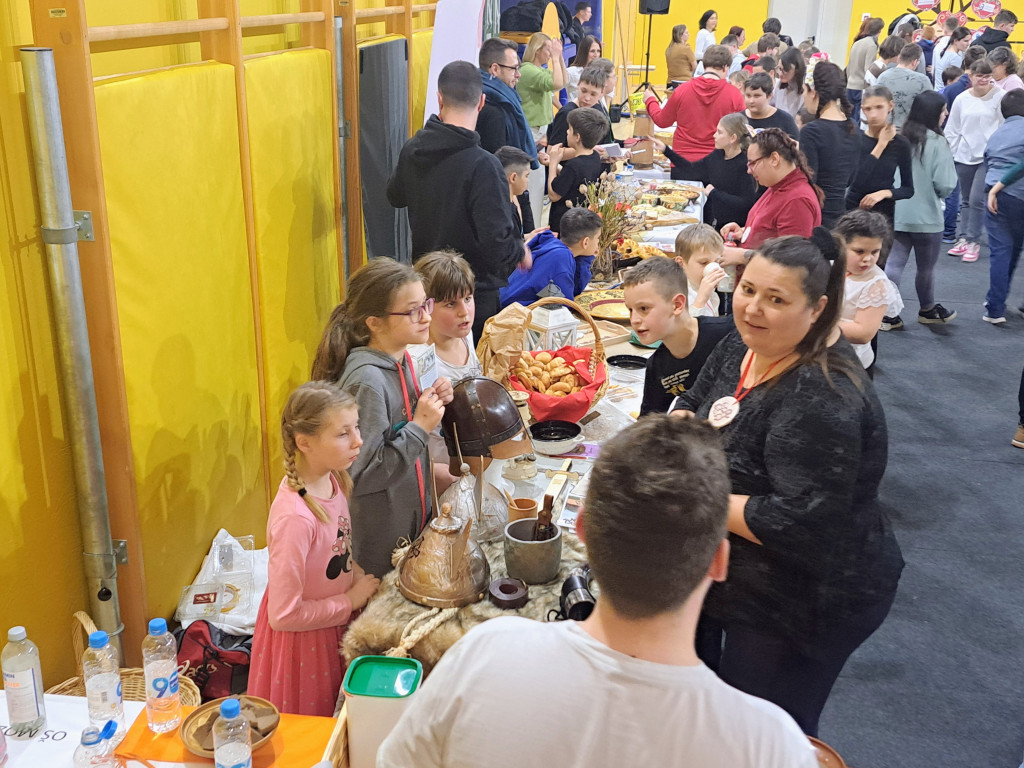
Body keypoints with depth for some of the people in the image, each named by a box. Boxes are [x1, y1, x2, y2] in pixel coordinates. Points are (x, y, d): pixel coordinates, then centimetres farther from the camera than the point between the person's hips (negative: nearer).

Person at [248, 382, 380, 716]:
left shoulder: (333, 480, -10)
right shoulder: (295, 517, -34)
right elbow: (283, 615, -27)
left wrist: (357, 574, -7)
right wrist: (350, 601, -18)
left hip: (334, 624, 7)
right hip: (302, 636, -7)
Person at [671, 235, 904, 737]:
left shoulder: (821, 400, -31)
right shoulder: (741, 348, -3)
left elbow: (802, 524, -34)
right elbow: (693, 406, 14)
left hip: (801, 610, -8)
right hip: (738, 582, 9)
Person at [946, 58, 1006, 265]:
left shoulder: (1000, 97, -7)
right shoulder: (962, 99, 4)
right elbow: (952, 129, 11)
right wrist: (955, 151, 6)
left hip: (989, 157, -4)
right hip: (965, 156, 4)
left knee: (977, 199, -11)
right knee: (966, 200, 12)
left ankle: (973, 241, -2)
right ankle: (964, 238, 21)